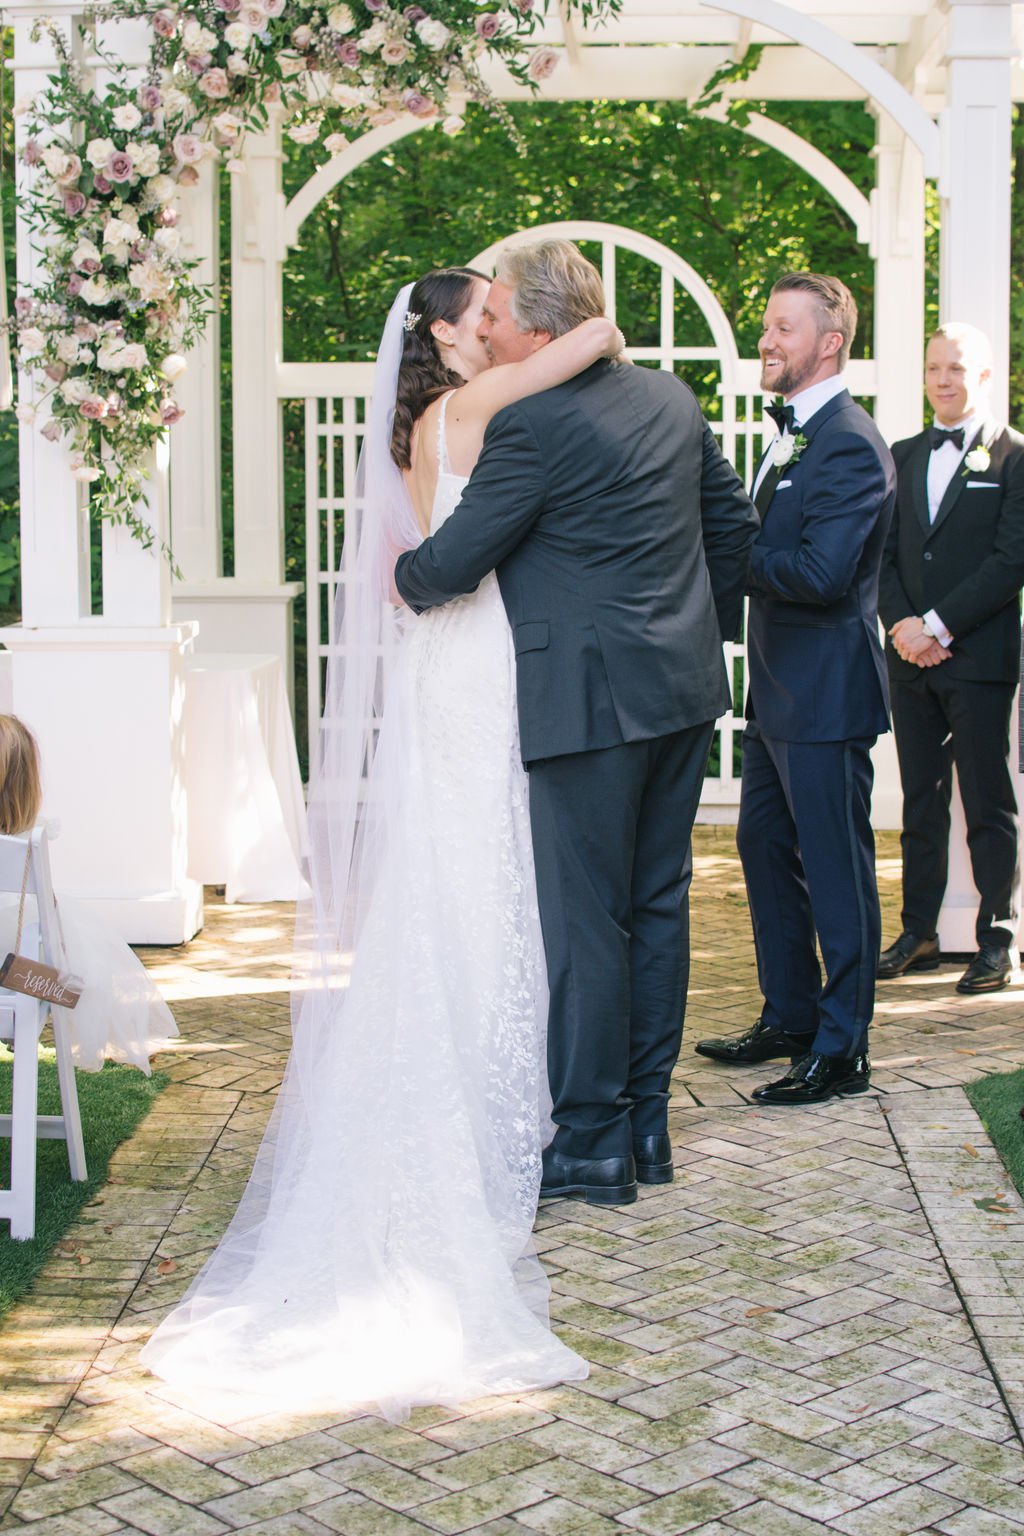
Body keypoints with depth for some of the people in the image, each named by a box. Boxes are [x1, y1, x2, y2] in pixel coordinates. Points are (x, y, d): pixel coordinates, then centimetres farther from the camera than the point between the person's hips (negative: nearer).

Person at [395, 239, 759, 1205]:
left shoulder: (532, 425, -16)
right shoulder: (671, 398, 9)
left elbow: (453, 563, -11)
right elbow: (735, 522, 17)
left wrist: (402, 576, 11)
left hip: (594, 703, -8)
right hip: (684, 690, 8)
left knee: (587, 922, 0)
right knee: (658, 906, 13)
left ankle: (591, 1146, 8)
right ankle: (647, 1124, 22)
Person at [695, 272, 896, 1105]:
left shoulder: (849, 446, -18)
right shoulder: (794, 434, 14)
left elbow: (822, 572, -26)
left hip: (824, 696, -10)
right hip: (778, 691, 10)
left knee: (836, 870, -1)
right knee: (765, 849, 18)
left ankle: (841, 1051, 10)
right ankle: (790, 1017, 32)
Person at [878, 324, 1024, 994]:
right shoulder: (902, 456, 15)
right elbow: (883, 553, 12)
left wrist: (937, 625, -14)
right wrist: (901, 623, -5)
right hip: (911, 658, 5)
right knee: (921, 804, 11)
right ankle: (919, 934, 18)